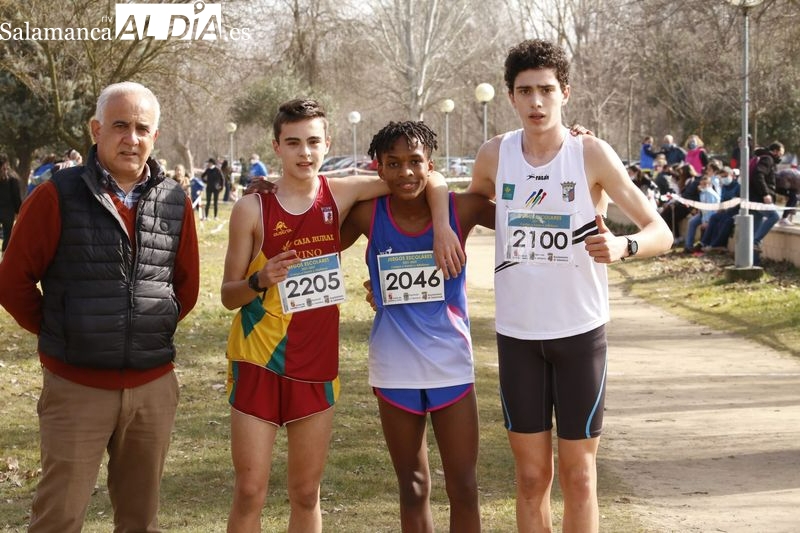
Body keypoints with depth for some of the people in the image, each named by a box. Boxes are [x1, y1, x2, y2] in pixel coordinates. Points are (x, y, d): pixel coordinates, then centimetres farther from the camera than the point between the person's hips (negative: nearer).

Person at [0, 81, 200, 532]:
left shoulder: (175, 203, 5)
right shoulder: (58, 197, -7)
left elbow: (187, 285, 17)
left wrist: (153, 327, 11)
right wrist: (57, 334, 3)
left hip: (154, 387, 4)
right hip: (77, 387, -3)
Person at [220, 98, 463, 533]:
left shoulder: (340, 195, 0)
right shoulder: (252, 209, -7)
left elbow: (431, 182, 7)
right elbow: (229, 295, -2)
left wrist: (442, 229, -9)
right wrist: (259, 281, -22)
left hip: (316, 364, 3)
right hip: (258, 363, -3)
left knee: (306, 494, 9)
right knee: (250, 493, -4)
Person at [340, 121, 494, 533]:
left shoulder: (462, 209, -9)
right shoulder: (369, 215, -7)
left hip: (451, 365, -1)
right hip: (393, 370, 1)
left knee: (464, 489, 5)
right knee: (412, 489, 13)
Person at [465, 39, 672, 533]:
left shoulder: (592, 154, -10)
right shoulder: (494, 155, -1)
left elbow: (661, 233, -10)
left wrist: (623, 246, -30)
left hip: (580, 331, -2)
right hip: (517, 332, 2)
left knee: (578, 475, 5)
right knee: (531, 476, 9)